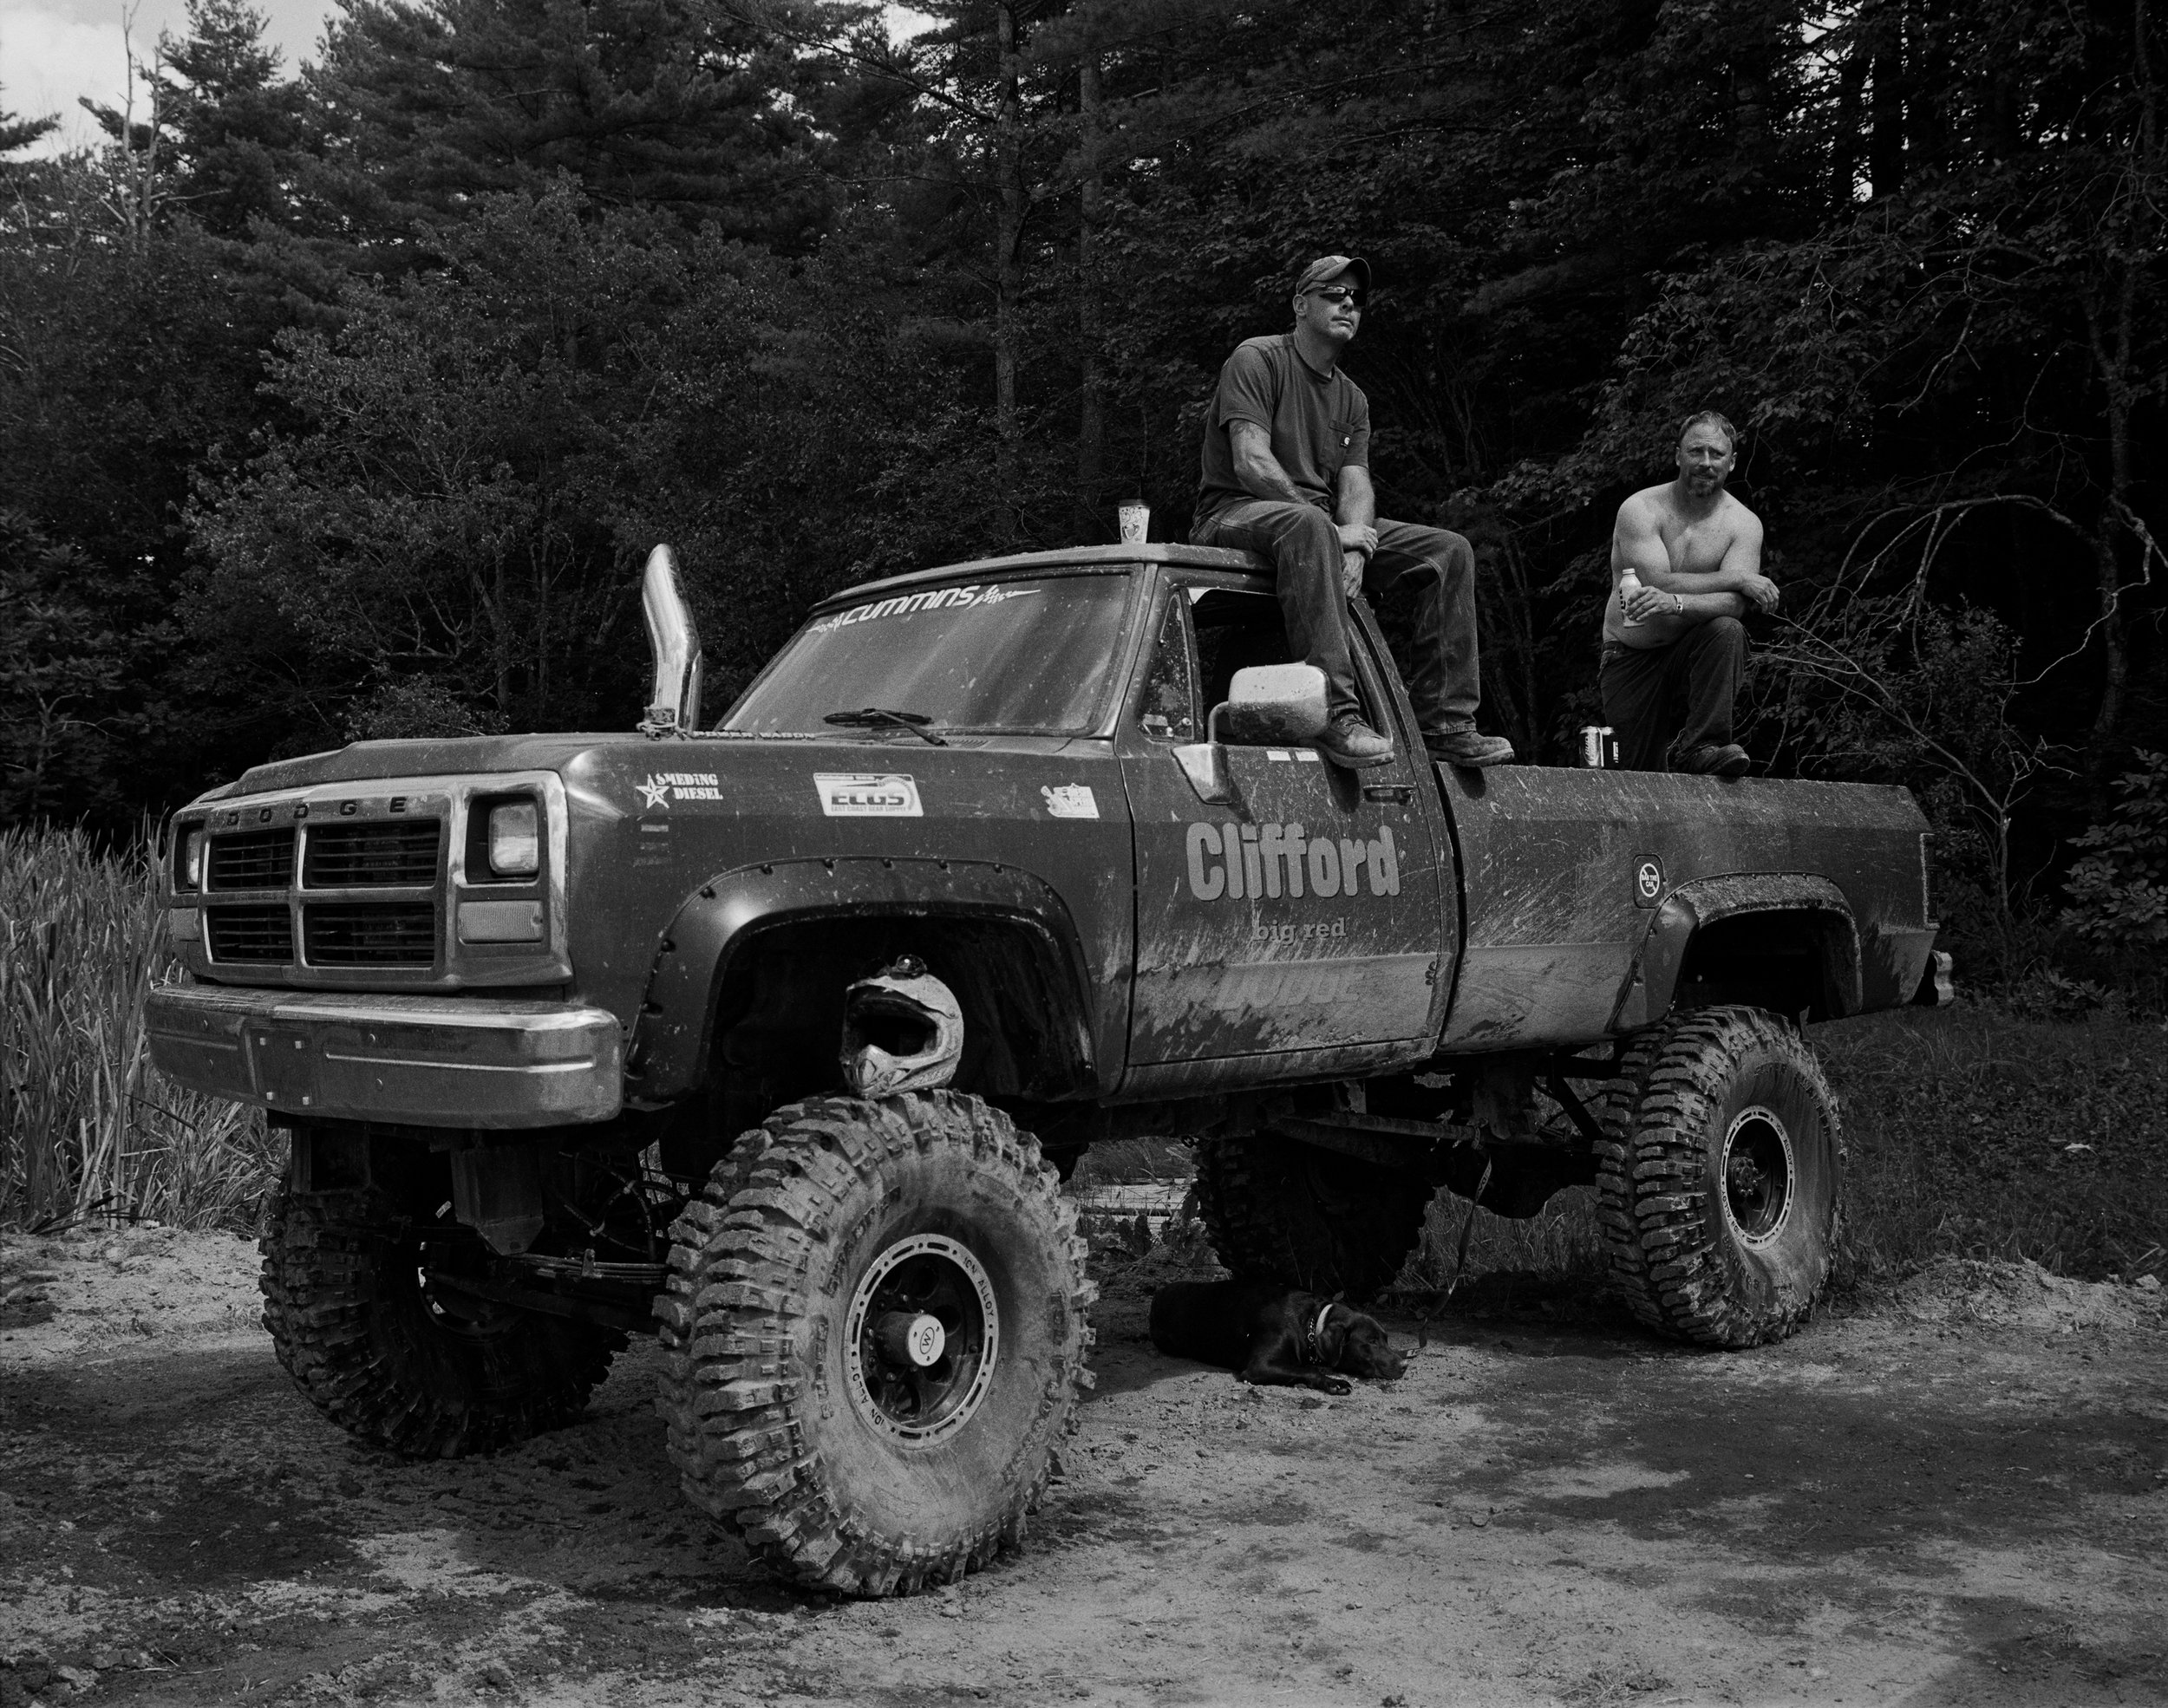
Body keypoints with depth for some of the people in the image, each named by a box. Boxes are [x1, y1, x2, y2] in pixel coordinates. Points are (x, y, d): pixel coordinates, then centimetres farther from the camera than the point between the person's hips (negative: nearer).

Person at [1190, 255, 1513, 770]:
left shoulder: (1352, 399, 20)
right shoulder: (1257, 359, -2)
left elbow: (1356, 482, 5)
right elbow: (1251, 463, -15)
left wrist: (1353, 547, -19)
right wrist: (1333, 531, -22)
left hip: (1326, 524, 7)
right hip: (1237, 512, -7)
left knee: (1450, 551, -7)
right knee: (1310, 527, -42)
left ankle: (1444, 723, -12)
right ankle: (1336, 715, -49)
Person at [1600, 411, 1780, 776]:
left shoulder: (1743, 524, -3)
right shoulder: (1640, 510, -9)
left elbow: (1734, 603, -19)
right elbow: (1659, 582, -22)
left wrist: (1675, 603, -38)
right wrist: (1738, 577, -20)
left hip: (1692, 654, 2)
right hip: (1630, 660, -1)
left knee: (1727, 630, -33)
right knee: (1642, 783, -8)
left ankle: (1698, 746, -26)